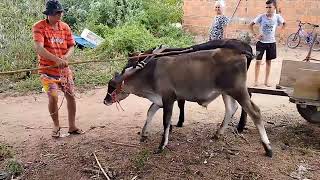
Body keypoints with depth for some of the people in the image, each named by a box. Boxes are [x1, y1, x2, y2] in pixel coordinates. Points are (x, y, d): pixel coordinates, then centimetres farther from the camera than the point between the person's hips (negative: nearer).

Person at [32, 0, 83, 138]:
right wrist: (57, 59, -35)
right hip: (47, 70, -4)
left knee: (71, 96, 4)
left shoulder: (65, 27, 4)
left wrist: (66, 57, -15)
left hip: (64, 69, 5)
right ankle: (56, 126, 10)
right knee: (53, 97, -16)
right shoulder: (39, 27, -11)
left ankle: (72, 126, 20)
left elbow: (71, 46, 7)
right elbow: (39, 49, -23)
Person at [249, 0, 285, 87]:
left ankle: (266, 80, 21)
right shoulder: (261, 16, -10)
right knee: (258, 61, -2)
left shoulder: (277, 17, -6)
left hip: (271, 43, 2)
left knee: (268, 61, 10)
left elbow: (284, 24, 13)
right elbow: (250, 25, -4)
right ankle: (256, 80, 9)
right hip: (261, 42, -2)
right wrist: (255, 35, -12)